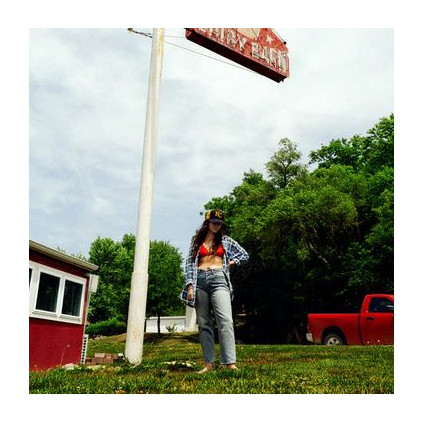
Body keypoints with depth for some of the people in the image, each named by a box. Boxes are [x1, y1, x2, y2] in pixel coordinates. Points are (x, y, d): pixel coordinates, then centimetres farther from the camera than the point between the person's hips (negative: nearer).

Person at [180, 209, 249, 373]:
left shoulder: (226, 241, 16)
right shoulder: (197, 241, 16)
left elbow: (244, 255, 21)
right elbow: (189, 264, 10)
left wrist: (230, 263, 7)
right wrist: (190, 286, -1)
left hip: (218, 279, -1)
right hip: (200, 281, 2)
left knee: (225, 321, -16)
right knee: (204, 323, 2)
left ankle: (230, 363, -19)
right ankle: (208, 363, 6)